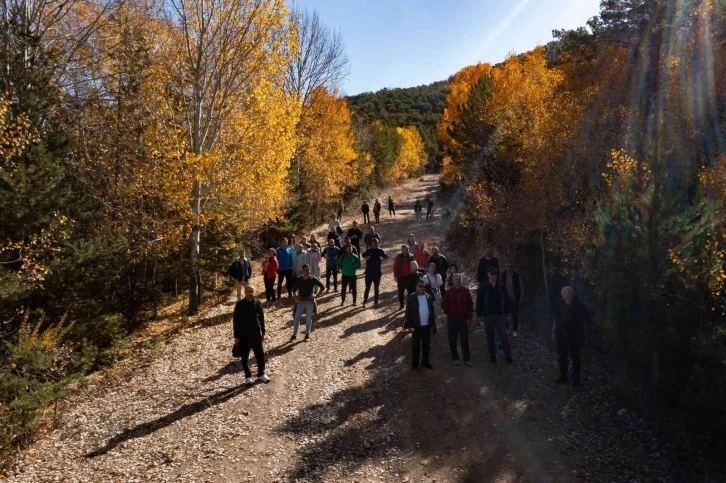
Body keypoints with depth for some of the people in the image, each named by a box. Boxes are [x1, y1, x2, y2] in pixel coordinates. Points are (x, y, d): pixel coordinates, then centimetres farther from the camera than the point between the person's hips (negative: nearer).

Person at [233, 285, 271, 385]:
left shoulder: (258, 303, -2)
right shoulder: (240, 305, -9)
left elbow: (262, 319, 6)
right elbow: (235, 321, -5)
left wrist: (263, 332, 7)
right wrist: (236, 336, -6)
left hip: (256, 334, 2)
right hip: (244, 335, -2)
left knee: (260, 355, 10)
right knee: (245, 357, 8)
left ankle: (261, 374, 28)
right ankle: (248, 376, 22)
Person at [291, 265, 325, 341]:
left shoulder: (313, 279, -5)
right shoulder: (298, 280, -1)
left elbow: (322, 286, 2)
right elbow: (294, 290, 10)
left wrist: (316, 295, -5)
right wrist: (295, 297, -7)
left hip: (310, 302, -1)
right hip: (300, 302, 1)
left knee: (308, 319, 8)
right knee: (297, 318, 0)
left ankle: (307, 335, 21)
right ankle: (294, 335, 10)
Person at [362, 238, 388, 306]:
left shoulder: (380, 251, -1)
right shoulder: (368, 251, 0)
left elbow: (386, 256, 1)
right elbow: (364, 256, 12)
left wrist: (382, 258, -20)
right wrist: (366, 258, -10)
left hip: (377, 272, 1)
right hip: (369, 272, 0)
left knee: (376, 288, 10)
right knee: (367, 287, 2)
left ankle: (376, 302, 18)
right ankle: (365, 301, 10)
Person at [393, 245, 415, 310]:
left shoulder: (411, 257, -1)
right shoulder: (398, 257, -1)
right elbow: (395, 267, 0)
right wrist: (395, 276, -3)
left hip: (409, 276, 0)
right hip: (401, 277, 0)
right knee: (400, 291, 6)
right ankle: (401, 305, 16)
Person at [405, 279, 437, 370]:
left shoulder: (428, 297, 3)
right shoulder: (411, 298, -8)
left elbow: (432, 311, 8)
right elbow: (408, 312, -7)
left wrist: (433, 325, 7)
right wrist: (410, 325, -11)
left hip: (427, 326, 3)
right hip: (417, 326, -3)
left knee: (426, 345, 13)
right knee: (416, 346, 8)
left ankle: (425, 361, 26)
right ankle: (415, 363, 19)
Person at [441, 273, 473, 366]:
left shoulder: (466, 291, -1)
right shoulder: (448, 292, -4)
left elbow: (470, 304, 3)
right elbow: (443, 305, 5)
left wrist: (469, 317, -1)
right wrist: (449, 312, -1)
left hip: (463, 319, 0)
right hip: (452, 320, 0)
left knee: (465, 340, 3)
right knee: (452, 340, 6)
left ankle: (467, 359, 10)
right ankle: (455, 358, 18)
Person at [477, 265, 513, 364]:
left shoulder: (501, 286, 1)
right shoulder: (483, 288, -4)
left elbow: (506, 300, 9)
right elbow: (479, 302, 0)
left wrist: (506, 312, 6)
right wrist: (480, 314, -3)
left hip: (500, 315, 0)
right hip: (488, 315, 0)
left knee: (503, 336, -4)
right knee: (490, 337, 9)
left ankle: (508, 356, 3)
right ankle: (492, 356, 21)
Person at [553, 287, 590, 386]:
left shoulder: (579, 305, -11)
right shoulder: (560, 305, -1)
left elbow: (585, 320, -6)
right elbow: (556, 319, 10)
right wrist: (554, 331, 11)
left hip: (575, 336, -4)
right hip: (561, 335, 4)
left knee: (575, 357, 7)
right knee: (561, 356, 13)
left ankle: (576, 378, 19)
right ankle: (563, 376, 28)